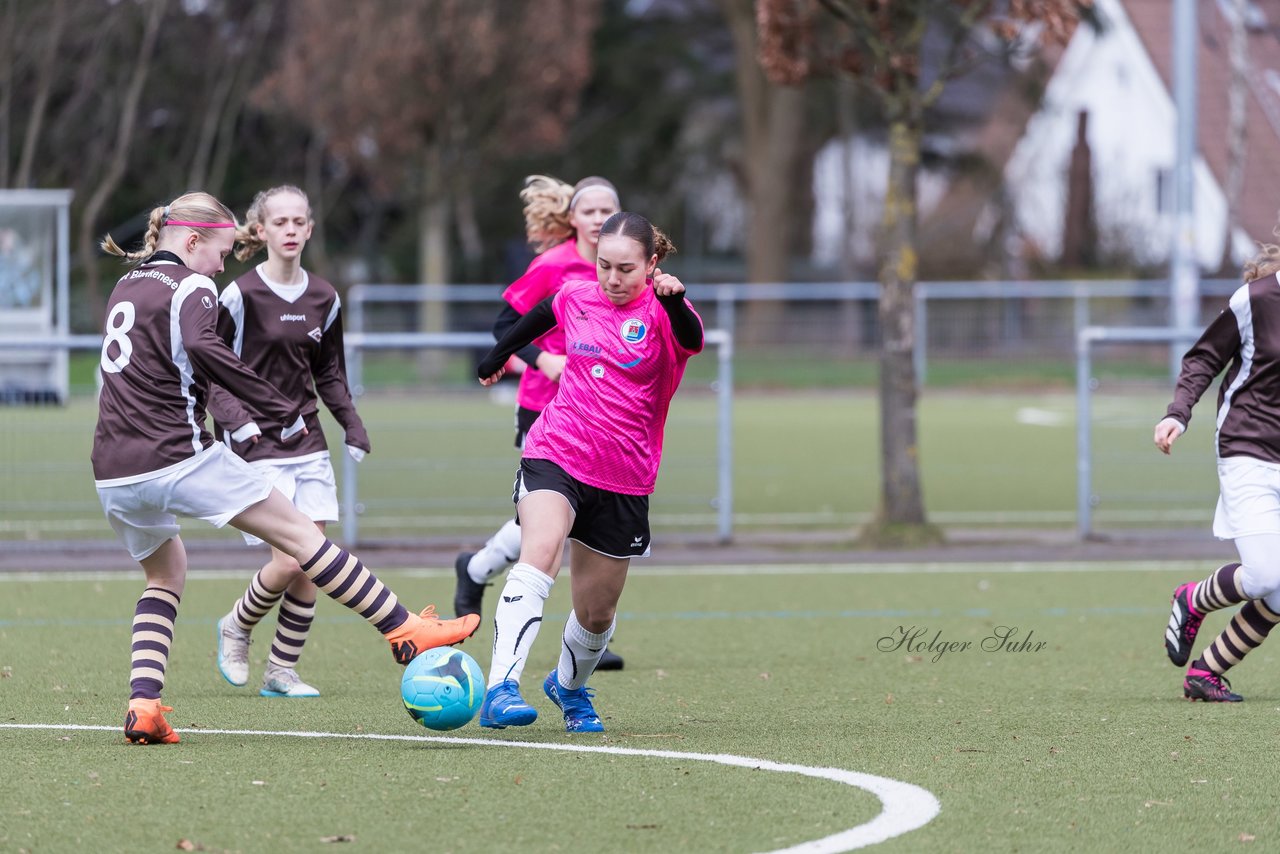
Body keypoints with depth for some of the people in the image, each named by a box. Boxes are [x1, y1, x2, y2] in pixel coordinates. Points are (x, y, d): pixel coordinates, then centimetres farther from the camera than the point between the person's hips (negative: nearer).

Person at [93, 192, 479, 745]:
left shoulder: (125, 286, 20)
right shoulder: (190, 288, -5)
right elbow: (203, 348, -25)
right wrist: (280, 412, -20)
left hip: (113, 473, 8)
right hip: (179, 459, -7)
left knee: (165, 573, 24)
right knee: (300, 534, 0)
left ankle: (143, 705, 6)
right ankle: (405, 631, 1)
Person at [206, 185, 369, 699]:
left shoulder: (324, 299, 9)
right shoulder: (240, 296, -9)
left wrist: (353, 428, 10)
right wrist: (234, 418, -22)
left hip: (308, 444, 6)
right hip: (257, 446, -6)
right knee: (289, 560, -14)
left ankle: (282, 671, 9)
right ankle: (236, 629, 14)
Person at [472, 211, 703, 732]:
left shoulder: (660, 312, -8)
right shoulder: (575, 299, 2)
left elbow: (691, 339, -32)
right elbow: (538, 317, 27)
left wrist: (674, 300, -53)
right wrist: (497, 356, 39)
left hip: (624, 481, 0)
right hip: (556, 455, 0)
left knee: (597, 613, 11)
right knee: (540, 553, -30)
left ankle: (569, 686, 45)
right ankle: (501, 688, -41)